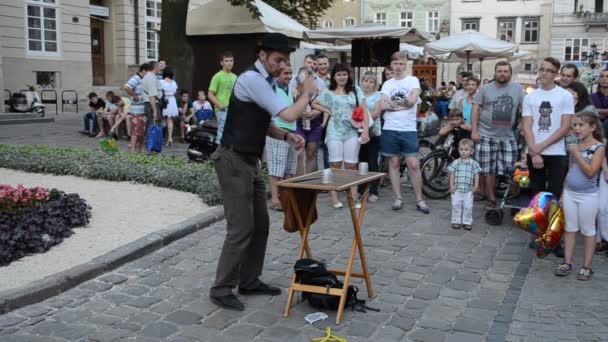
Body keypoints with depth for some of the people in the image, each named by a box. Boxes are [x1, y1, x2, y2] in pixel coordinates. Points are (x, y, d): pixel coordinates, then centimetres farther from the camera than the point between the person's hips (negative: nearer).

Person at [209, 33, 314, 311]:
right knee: (241, 228, -6)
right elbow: (288, 115, -24)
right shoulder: (252, 79, -19)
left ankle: (249, 281, 28)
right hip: (234, 161, -10)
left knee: (260, 224, 14)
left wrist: (287, 136, 2)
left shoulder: (265, 80, 13)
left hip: (250, 161, 10)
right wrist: (307, 93, -7)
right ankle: (221, 289, 9)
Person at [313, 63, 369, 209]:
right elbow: (314, 104, 17)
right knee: (335, 165, -1)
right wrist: (327, 111, 2)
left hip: (352, 132, 1)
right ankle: (334, 198, 3)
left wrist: (366, 130, -4)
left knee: (351, 166, 2)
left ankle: (353, 198, 5)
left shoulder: (355, 90, 7)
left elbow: (364, 110, 4)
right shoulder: (328, 92, 8)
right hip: (335, 132, 0)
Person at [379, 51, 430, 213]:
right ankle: (398, 198, 15)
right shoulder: (387, 84, 10)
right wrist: (402, 104, -10)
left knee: (413, 165, -3)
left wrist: (393, 102, -3)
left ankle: (419, 200, 8)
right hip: (390, 129, 2)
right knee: (394, 164, 6)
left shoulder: (413, 80, 3)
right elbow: (383, 105, -4)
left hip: (409, 130, -2)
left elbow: (412, 100, -13)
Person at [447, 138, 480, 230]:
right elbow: (452, 174, 2)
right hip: (457, 189, 0)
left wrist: (476, 186, -5)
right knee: (456, 205, 5)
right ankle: (456, 221, 16)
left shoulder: (473, 163, 1)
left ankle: (467, 222, 15)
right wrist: (451, 185, -5)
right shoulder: (455, 163, 1)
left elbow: (476, 175, 3)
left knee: (468, 206, 4)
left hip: (468, 190, 0)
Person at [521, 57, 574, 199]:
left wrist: (542, 145, -13)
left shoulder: (565, 96, 0)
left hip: (557, 154, -2)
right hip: (534, 154, 3)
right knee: (536, 194, 10)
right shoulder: (529, 97, 6)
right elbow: (527, 127, 1)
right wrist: (534, 153, -10)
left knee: (554, 196, -3)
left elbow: (565, 128, -6)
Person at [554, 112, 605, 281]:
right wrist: (563, 194, 14)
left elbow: (591, 172, -19)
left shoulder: (598, 147, -10)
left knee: (588, 231, 5)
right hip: (570, 193, 6)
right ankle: (567, 263, 19)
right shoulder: (575, 146, 7)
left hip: (588, 196, -5)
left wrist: (576, 153, -19)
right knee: (570, 228, 11)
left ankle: (586, 267, 14)